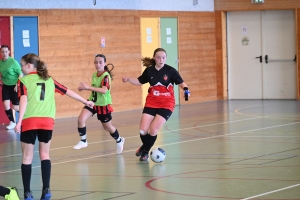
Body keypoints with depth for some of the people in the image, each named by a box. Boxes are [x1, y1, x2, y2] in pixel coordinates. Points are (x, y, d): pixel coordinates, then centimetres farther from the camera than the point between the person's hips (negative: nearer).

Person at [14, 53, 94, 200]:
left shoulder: (23, 80, 5)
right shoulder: (49, 80, 17)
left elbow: (24, 100, -9)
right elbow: (68, 92, 24)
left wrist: (19, 121, -16)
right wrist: (86, 101, 36)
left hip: (30, 121, -3)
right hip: (47, 121, 3)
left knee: (27, 156, 6)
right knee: (44, 154, 16)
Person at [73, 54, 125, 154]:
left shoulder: (106, 76, -20)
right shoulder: (94, 75, 2)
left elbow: (104, 90, -34)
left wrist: (88, 87, -40)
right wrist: (85, 87, -1)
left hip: (103, 105, -5)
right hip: (92, 102, 5)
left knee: (107, 127, 12)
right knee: (81, 119, -18)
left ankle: (119, 140, 40)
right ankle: (83, 141, -1)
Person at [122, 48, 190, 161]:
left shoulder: (170, 71, -10)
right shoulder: (149, 70, -2)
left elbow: (181, 83, -2)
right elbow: (140, 82, 14)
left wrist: (185, 88, -23)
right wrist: (128, 80, -2)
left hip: (166, 105, -2)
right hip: (151, 103, 3)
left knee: (153, 130, -13)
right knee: (143, 130, -7)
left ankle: (145, 151, 15)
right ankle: (145, 146, 28)